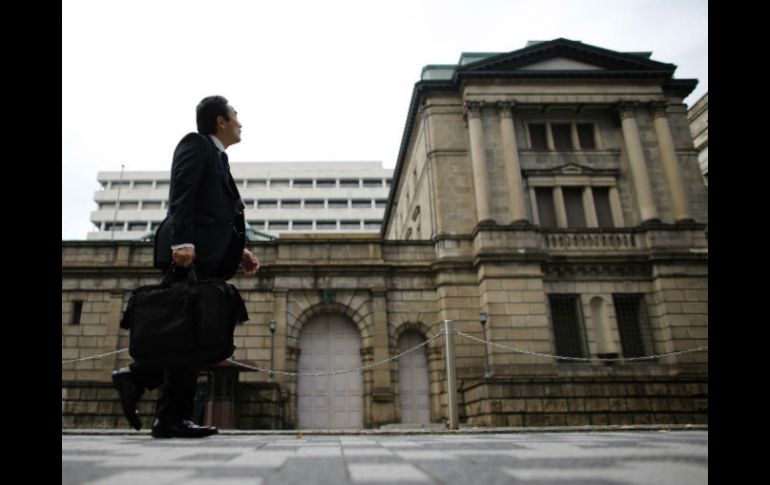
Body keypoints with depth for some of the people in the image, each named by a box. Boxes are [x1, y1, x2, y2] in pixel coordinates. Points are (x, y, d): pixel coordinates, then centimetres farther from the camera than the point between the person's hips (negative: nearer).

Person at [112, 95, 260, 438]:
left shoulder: (217, 159, 28)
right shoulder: (195, 144, 2)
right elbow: (181, 195, -14)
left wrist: (239, 251, 13)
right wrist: (182, 241, -26)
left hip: (204, 256, 9)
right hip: (189, 253, -9)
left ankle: (136, 378, 14)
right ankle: (173, 418, -2)